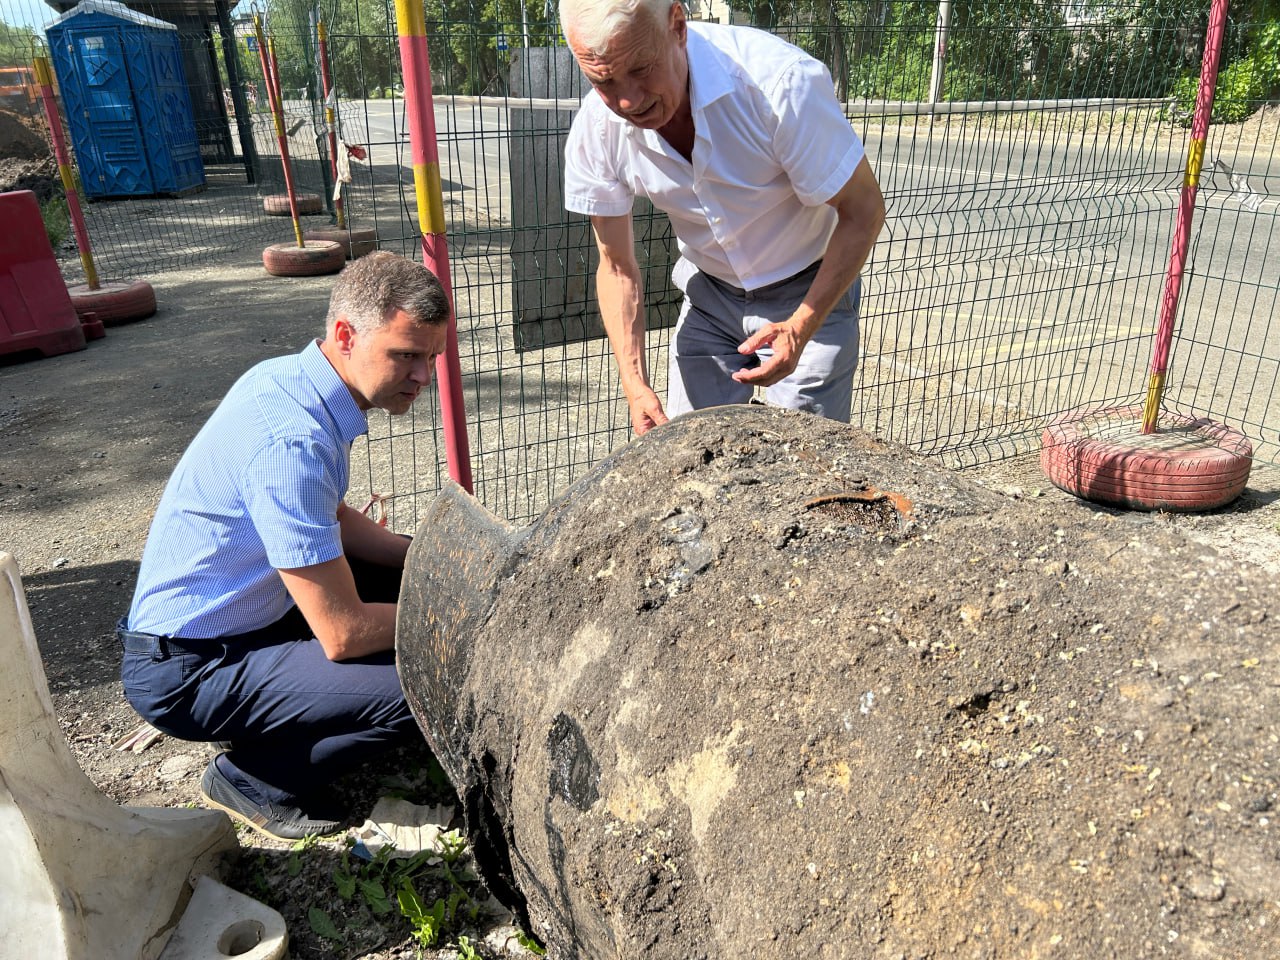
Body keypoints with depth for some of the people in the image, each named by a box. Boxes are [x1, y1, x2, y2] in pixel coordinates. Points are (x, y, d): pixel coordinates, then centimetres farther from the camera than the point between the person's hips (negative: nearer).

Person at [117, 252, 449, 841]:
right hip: (186, 670, -10)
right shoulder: (292, 441, -31)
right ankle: (251, 777, 2)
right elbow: (343, 634, -27)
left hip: (244, 610, 10)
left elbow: (331, 519, 14)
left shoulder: (292, 378, -2)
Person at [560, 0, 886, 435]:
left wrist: (802, 327, -27)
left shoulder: (781, 82, -31)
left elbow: (863, 211, -19)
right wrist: (636, 385, -15)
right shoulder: (595, 132, -18)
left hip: (810, 293, -3)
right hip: (709, 296, 3)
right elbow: (617, 267, -6)